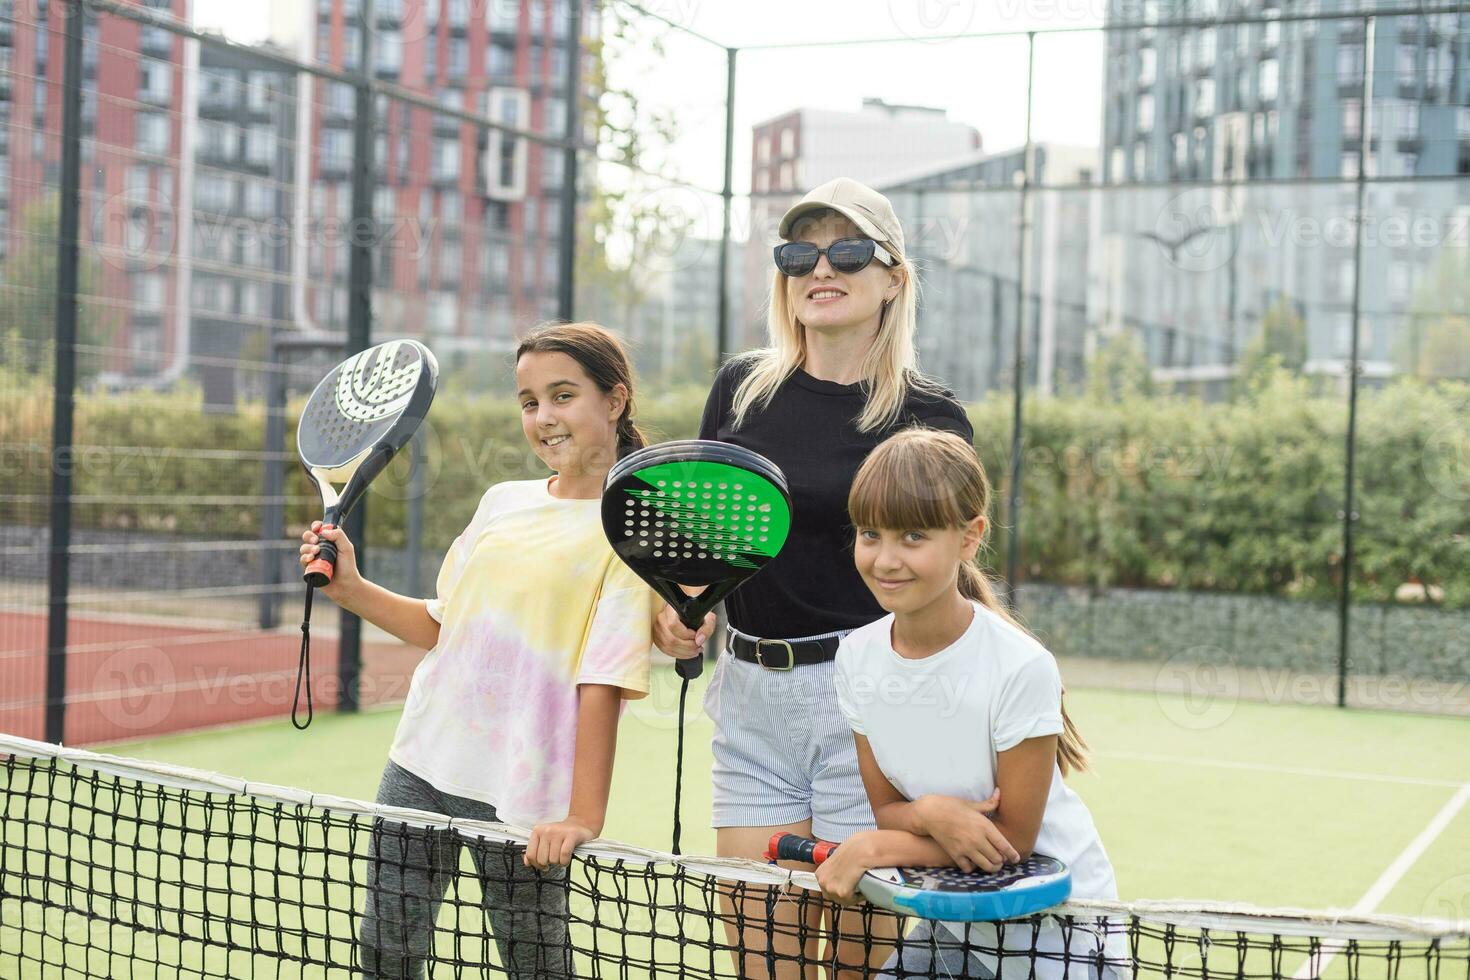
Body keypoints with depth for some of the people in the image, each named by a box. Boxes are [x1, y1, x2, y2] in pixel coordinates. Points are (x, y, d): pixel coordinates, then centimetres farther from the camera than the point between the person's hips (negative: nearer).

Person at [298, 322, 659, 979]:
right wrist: (351, 590, 6)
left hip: (520, 798, -6)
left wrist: (584, 817, -22)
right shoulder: (502, 502, 9)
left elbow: (602, 683, -16)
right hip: (419, 768, 6)